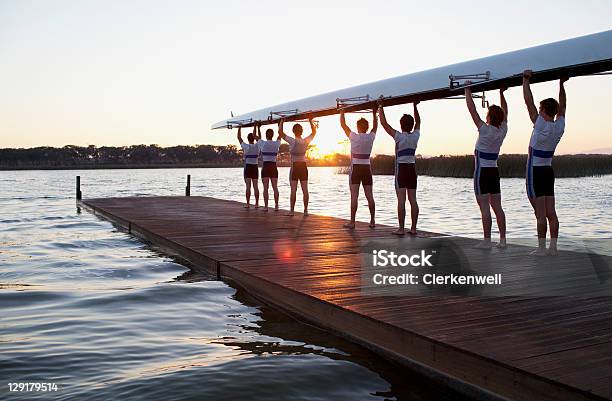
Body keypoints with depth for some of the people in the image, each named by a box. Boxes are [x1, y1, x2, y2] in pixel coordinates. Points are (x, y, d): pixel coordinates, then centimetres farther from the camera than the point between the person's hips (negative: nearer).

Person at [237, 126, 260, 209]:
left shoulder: (246, 147, -9)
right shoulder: (257, 146, 0)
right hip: (255, 167, 3)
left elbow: (239, 138, 1)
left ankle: (248, 203, -5)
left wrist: (239, 128, 10)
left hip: (248, 167, -3)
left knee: (248, 186, -4)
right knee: (255, 186, 5)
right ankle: (257, 203, 4)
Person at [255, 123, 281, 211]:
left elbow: (258, 137, 18)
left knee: (265, 188, -1)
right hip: (274, 167, 2)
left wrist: (258, 128, 33)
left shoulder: (263, 144, -4)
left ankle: (266, 206, -3)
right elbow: (280, 136, 20)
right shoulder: (276, 144, 1)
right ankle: (276, 206, 4)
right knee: (275, 187, 6)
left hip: (265, 167, -2)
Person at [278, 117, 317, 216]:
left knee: (293, 190, -1)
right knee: (305, 190, 6)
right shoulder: (306, 141, -2)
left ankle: (291, 211, 1)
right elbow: (314, 132, 16)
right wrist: (311, 121, 26)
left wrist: (281, 122, 3)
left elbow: (280, 132, -9)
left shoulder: (293, 141, -14)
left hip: (295, 167, -4)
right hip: (303, 167, 4)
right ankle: (306, 210, 8)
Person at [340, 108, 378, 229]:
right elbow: (375, 126, 21)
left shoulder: (354, 137, -10)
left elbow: (343, 124, 0)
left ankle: (352, 222, -7)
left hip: (356, 168, -4)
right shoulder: (371, 137, 1)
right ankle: (372, 221, 9)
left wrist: (342, 112, 11)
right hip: (367, 168, 4)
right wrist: (374, 113, 32)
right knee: (369, 196, 6)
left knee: (354, 196, -6)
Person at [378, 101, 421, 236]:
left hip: (401, 169, -5)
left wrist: (380, 108, 3)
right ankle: (413, 228, 7)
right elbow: (418, 121, 22)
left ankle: (401, 229, -8)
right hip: (412, 169, 5)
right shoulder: (415, 136, 3)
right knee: (413, 199, 5)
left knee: (401, 200, -7)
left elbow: (384, 123, -7)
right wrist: (415, 106, 30)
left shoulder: (399, 136, -10)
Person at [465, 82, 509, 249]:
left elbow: (471, 108, -12)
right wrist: (501, 93, 25)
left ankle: (487, 240, -5)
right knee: (497, 207, 8)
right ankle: (502, 240, 9)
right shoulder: (503, 131, 1)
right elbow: (505, 112, 18)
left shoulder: (485, 130, -15)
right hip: (494, 171, 6)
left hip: (482, 172, -6)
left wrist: (468, 90, -4)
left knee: (484, 207, -6)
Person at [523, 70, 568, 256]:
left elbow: (529, 102, -12)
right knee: (551, 213, 6)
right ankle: (553, 247, 8)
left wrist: (525, 79, -5)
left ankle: (541, 248, -4)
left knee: (541, 214, -7)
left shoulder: (541, 125, -15)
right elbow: (562, 106, 18)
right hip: (548, 171, 7)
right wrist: (561, 84, 25)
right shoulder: (560, 127, 1)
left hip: (535, 172, -7)